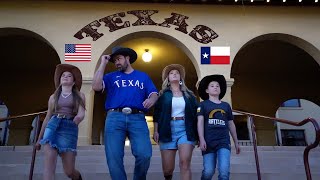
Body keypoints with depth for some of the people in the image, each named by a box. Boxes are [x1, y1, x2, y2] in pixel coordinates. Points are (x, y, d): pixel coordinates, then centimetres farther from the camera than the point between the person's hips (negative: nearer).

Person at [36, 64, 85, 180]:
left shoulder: (79, 96, 11)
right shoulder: (53, 97, 18)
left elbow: (81, 114, -5)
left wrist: (79, 117, -30)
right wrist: (39, 138, 22)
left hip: (69, 128, -2)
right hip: (52, 126, 2)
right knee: (49, 162, -19)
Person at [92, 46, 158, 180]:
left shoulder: (143, 76, 24)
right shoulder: (111, 76, 21)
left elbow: (154, 93, 13)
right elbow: (96, 86, 3)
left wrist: (151, 100, -12)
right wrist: (103, 64, 9)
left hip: (138, 118, -1)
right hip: (115, 118, 1)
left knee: (144, 155, -16)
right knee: (114, 158, -5)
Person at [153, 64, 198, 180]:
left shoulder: (189, 94, 13)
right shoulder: (163, 94, 9)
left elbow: (195, 114, 11)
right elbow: (157, 114, 6)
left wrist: (197, 133, 6)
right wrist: (156, 131, -3)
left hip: (185, 130, 1)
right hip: (168, 130, 0)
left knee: (184, 163, -17)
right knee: (167, 168, 2)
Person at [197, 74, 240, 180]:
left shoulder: (226, 106, 16)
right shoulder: (203, 105, 6)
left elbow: (231, 125, 21)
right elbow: (200, 122, -3)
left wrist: (236, 142, 23)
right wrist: (202, 140, -15)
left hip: (224, 142, 2)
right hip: (209, 142, -2)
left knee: (224, 172, -14)